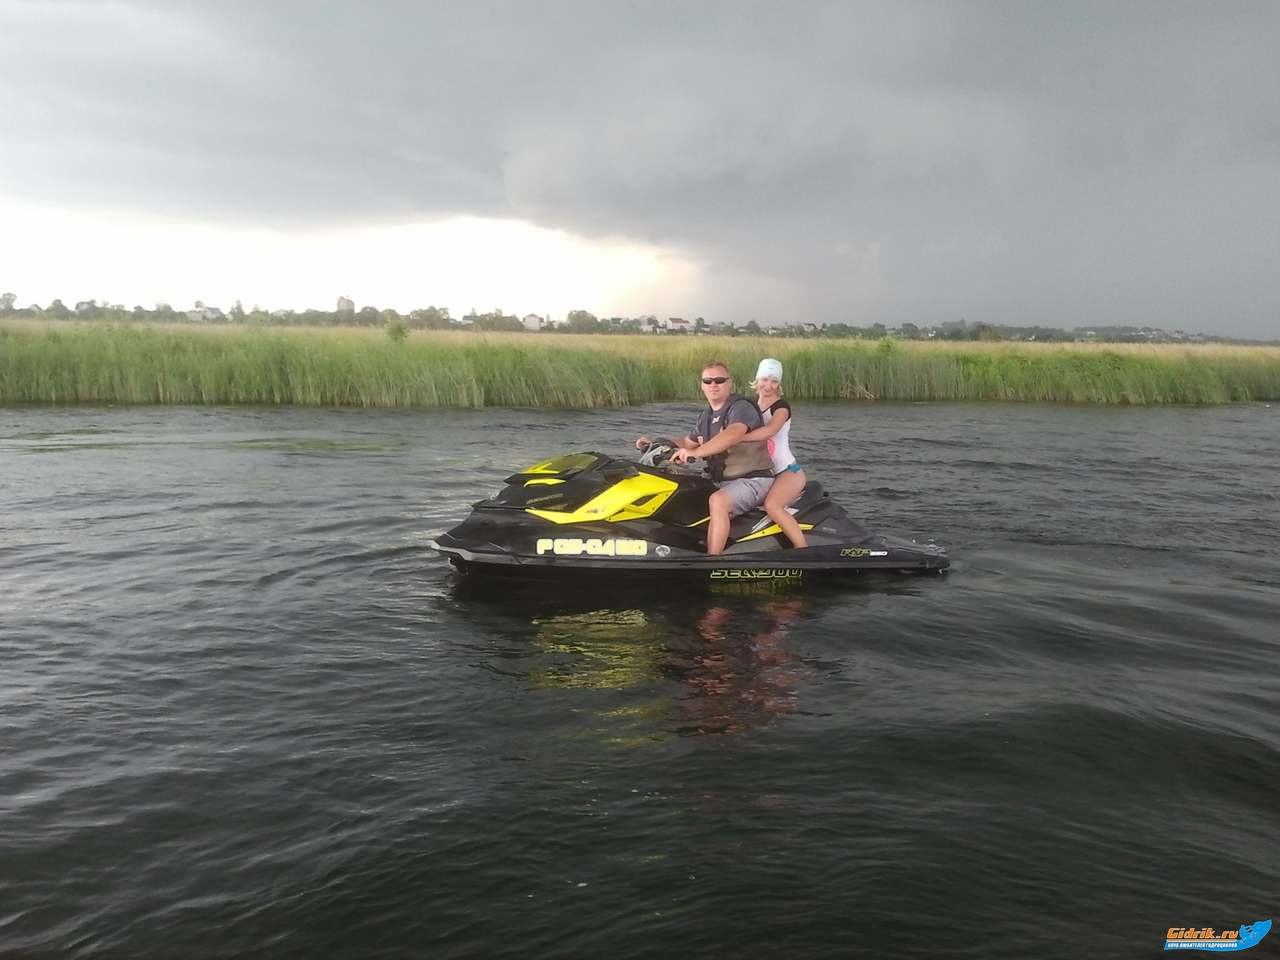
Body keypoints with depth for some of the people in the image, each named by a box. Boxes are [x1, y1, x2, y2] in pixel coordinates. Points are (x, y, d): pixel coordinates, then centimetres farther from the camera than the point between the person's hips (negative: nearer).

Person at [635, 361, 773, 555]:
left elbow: (732, 435, -37)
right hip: (723, 481, 10)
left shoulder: (741, 407, -16)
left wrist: (696, 453, -47)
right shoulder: (707, 415, 12)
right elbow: (689, 442, 27)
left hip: (753, 480, -10)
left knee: (717, 501, -36)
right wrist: (655, 442, 15)